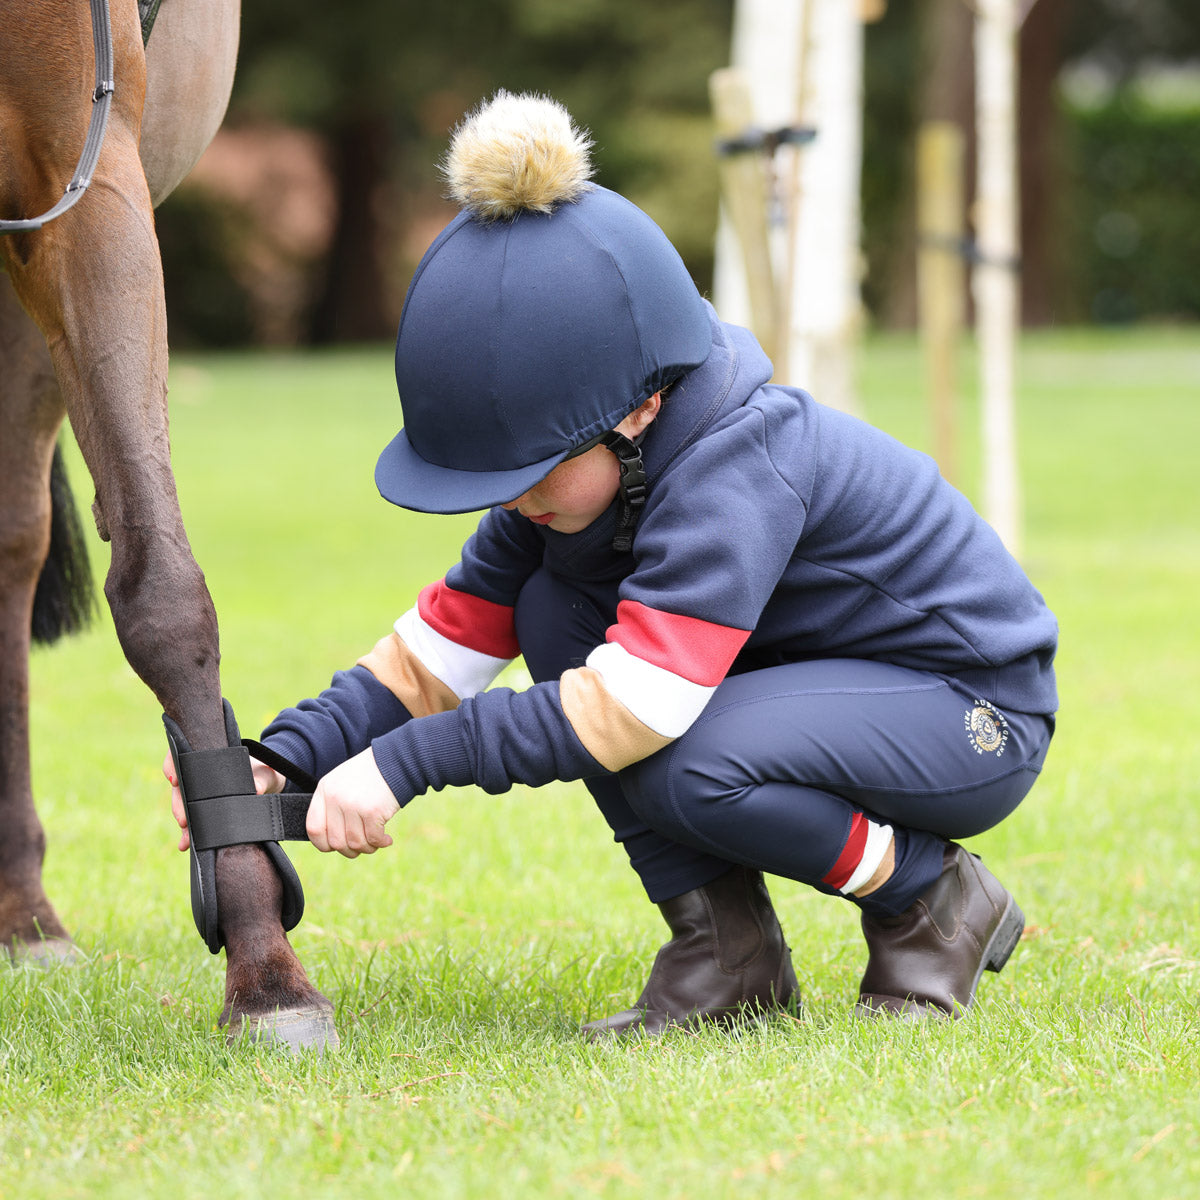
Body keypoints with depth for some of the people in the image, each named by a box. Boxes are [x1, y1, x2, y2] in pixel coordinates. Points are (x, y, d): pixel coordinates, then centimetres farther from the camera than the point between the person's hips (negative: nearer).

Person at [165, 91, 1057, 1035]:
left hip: (974, 715, -9)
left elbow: (635, 703, -40)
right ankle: (725, 953, -6)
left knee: (679, 771, -34)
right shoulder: (579, 467, -6)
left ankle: (933, 899, -6)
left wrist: (403, 762, -38)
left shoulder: (738, 466, -33)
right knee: (554, 614, -10)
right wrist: (287, 760, -21)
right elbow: (439, 652, -5)